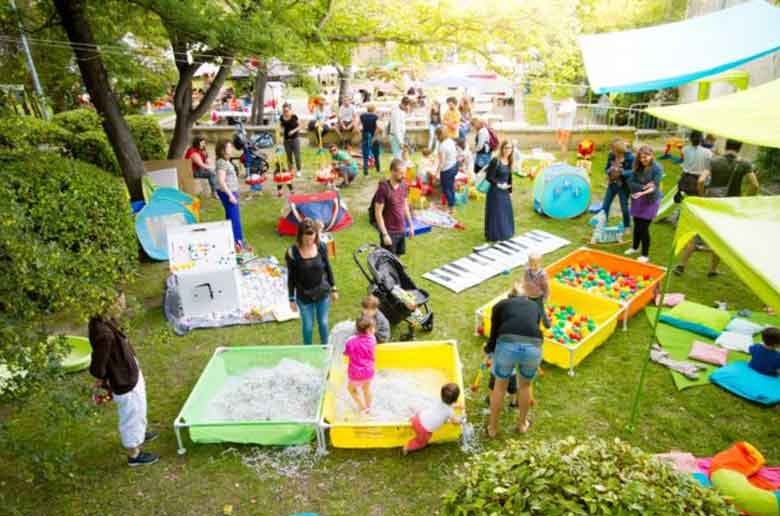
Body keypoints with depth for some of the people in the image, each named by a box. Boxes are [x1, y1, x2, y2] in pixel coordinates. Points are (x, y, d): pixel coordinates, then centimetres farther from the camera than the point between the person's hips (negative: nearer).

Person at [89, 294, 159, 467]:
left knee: (138, 409, 32)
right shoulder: (103, 333, -37)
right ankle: (134, 455, 40)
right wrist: (107, 381, -10)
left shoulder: (106, 320, -9)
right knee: (131, 416, 16)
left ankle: (139, 434, 60)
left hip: (131, 373, 9)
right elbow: (97, 369, -29)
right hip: (124, 382, -8)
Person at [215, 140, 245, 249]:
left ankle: (231, 239, 24)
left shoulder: (226, 161, 12)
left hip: (231, 191, 10)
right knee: (235, 217, -7)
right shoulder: (222, 162, -18)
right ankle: (238, 241, -3)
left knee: (230, 216, 15)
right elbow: (221, 181, -23)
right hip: (227, 192, -10)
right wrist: (230, 195, -24)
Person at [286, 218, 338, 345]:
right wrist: (291, 299, -3)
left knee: (323, 323, 19)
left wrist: (333, 289, 6)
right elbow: (291, 277, -9)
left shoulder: (321, 247, -12)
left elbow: (328, 268, 1)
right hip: (304, 297, -2)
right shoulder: (292, 252, -18)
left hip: (323, 293, 2)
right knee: (308, 326, 16)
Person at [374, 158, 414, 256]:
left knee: (397, 257, 17)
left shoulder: (403, 185, 1)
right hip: (389, 232, -6)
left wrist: (410, 226, 13)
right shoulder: (383, 188, -19)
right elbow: (378, 213, -17)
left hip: (401, 230, 6)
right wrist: (384, 234, -19)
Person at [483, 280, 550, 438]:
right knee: (525, 385, 30)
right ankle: (522, 423, 48)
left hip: (507, 345, -1)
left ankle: (492, 427, 37)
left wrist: (488, 353, 40)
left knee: (500, 385, 24)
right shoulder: (535, 306, 29)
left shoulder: (500, 305, 23)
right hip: (533, 347, 2)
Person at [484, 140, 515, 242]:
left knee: (506, 213, 16)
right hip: (495, 192, -7)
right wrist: (499, 184, -20)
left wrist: (510, 191, 13)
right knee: (496, 214, 3)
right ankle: (494, 236, 17)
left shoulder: (509, 161, 4)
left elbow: (509, 177, 12)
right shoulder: (495, 161, -17)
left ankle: (505, 233, 33)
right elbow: (489, 177, -17)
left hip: (505, 192, 7)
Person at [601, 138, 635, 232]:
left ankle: (627, 227, 28)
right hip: (612, 184, 4)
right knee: (605, 206, 8)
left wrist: (621, 171, -29)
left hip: (623, 185, -4)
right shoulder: (611, 155, -6)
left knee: (624, 207, 9)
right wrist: (609, 170, -18)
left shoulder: (630, 157, -17)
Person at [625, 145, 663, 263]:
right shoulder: (638, 167, 1)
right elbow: (631, 182, -6)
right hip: (637, 199, 5)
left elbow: (654, 187, -20)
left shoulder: (657, 168, -14)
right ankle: (635, 247, 38)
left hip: (650, 200, -5)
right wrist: (643, 187, -21)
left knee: (644, 227, -5)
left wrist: (643, 192, -37)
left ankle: (645, 254, 9)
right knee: (637, 225, 17)